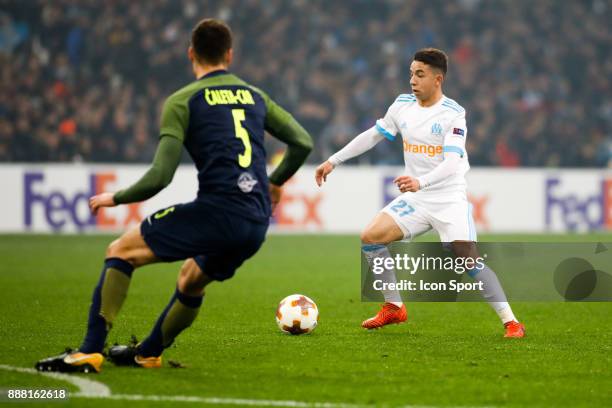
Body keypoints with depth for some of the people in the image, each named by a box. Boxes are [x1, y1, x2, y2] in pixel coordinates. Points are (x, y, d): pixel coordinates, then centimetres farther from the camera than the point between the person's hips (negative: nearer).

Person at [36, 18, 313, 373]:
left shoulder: (182, 101, 2)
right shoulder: (255, 96, 19)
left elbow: (160, 177, -6)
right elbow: (303, 143, 19)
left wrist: (115, 198, 10)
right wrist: (275, 182, 36)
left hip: (216, 211, -6)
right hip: (257, 224, 6)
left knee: (120, 252, 3)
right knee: (191, 280, 32)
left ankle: (90, 351, -8)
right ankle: (148, 354, 44)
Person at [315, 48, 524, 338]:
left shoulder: (453, 113, -15)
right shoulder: (403, 105, 3)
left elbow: (452, 162, -25)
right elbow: (373, 136, 16)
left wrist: (421, 181, -42)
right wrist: (333, 161, 14)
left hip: (450, 199, -6)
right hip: (415, 199, 6)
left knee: (469, 259, -19)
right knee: (370, 238, -6)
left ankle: (510, 322, -10)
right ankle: (394, 308, 9)